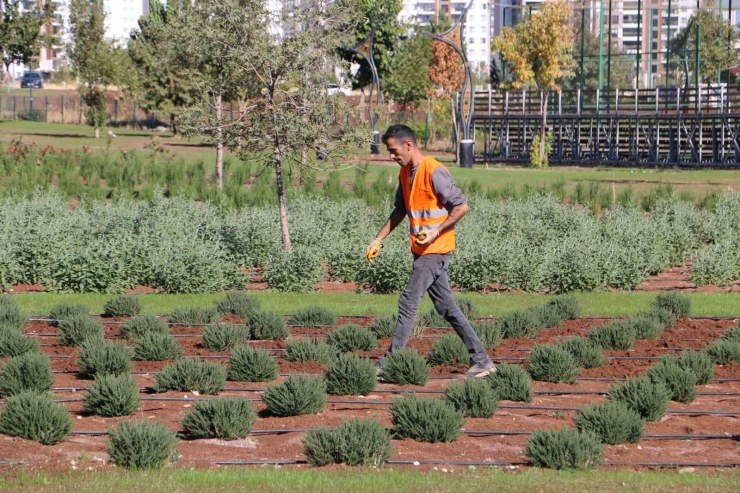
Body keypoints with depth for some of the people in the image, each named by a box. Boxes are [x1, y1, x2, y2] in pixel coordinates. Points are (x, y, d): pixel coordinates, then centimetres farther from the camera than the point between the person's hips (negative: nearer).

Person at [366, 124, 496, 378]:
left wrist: (436, 232, -21)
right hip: (421, 251, 9)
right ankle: (482, 361, 11)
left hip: (435, 250, -9)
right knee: (446, 307, 9)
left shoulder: (434, 172, -17)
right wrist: (379, 239, 18)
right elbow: (400, 210, 24)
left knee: (408, 304, -8)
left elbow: (461, 206, -18)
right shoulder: (405, 173, 12)